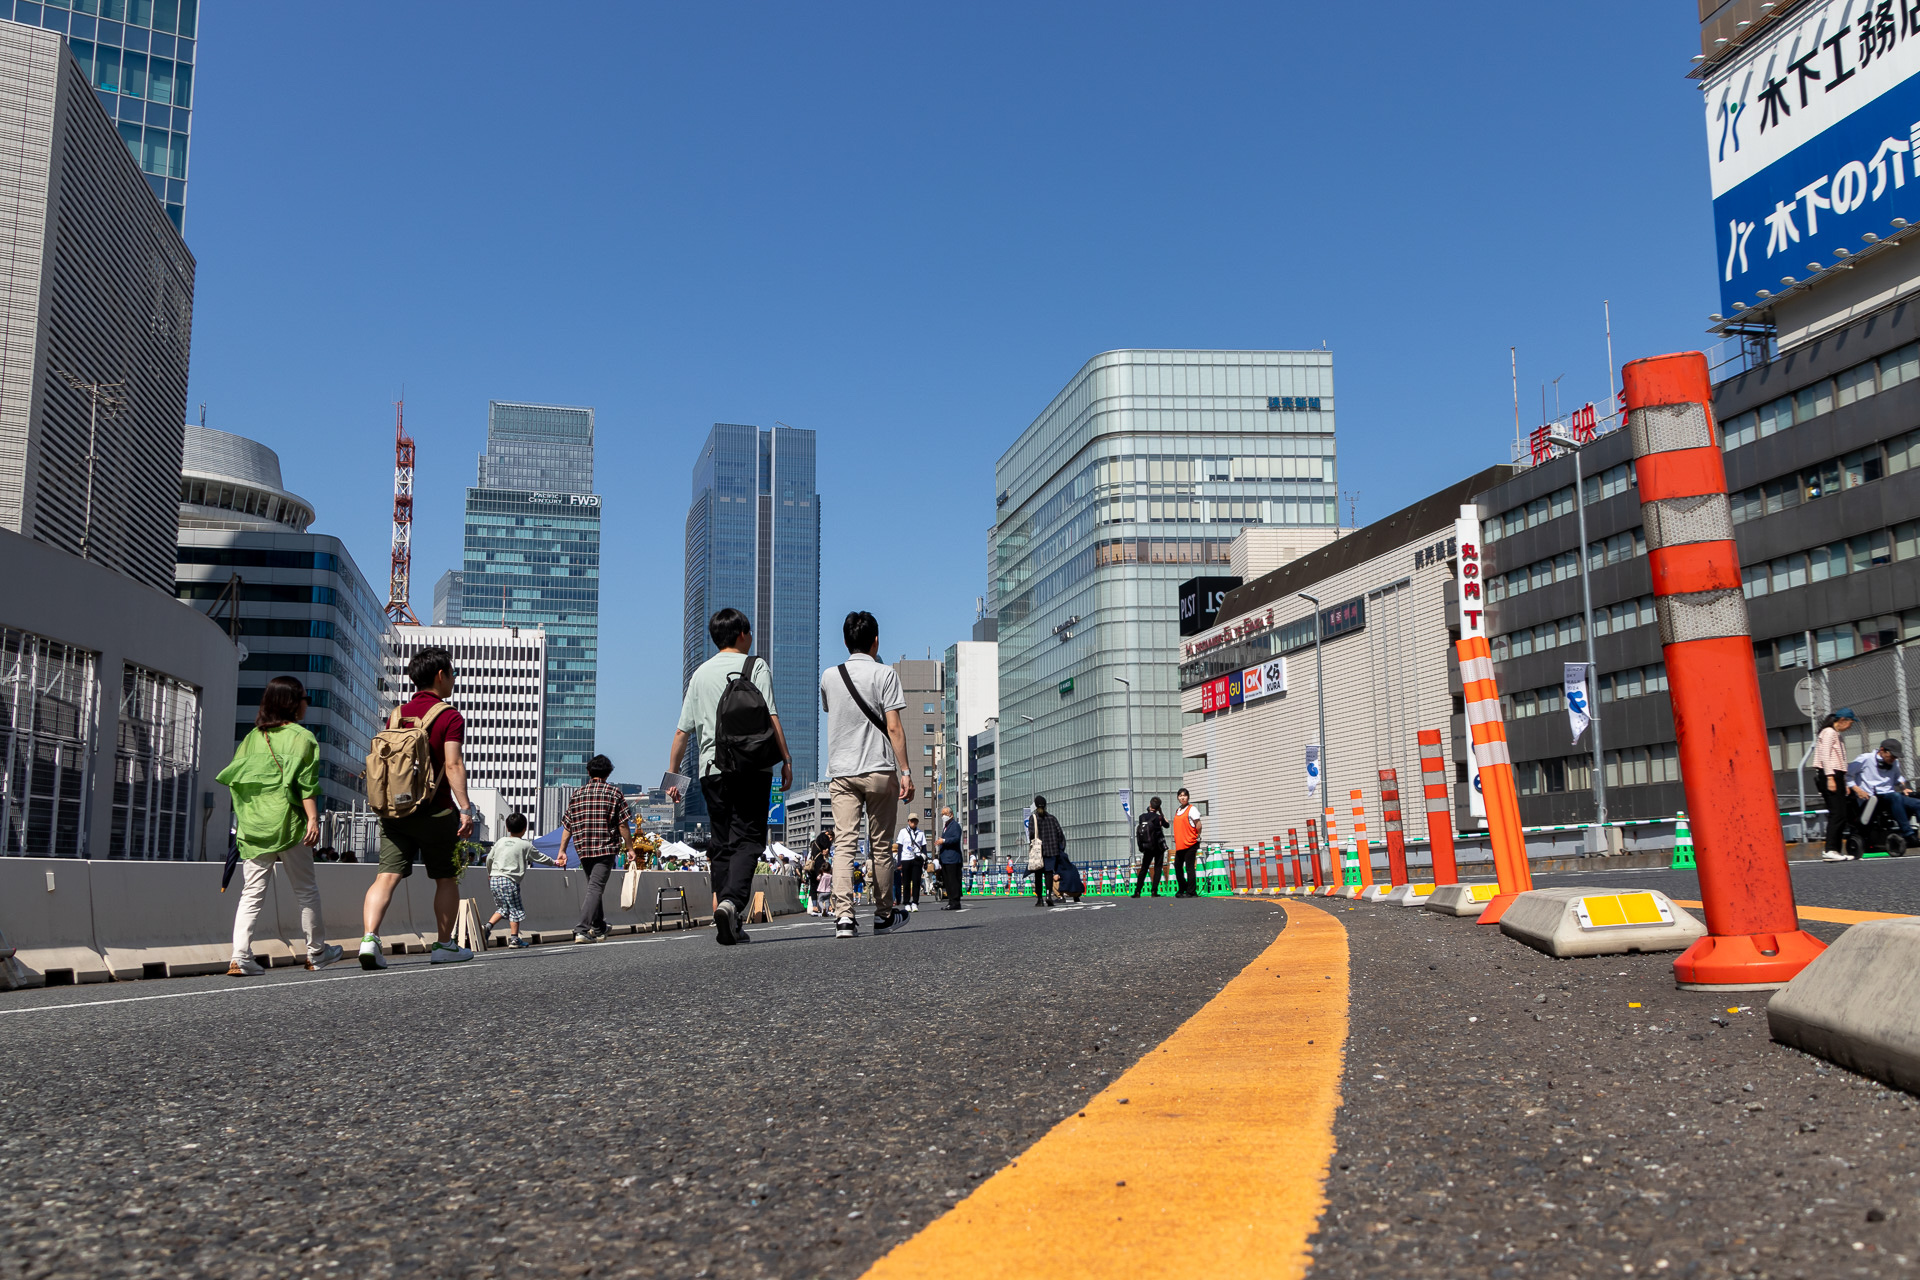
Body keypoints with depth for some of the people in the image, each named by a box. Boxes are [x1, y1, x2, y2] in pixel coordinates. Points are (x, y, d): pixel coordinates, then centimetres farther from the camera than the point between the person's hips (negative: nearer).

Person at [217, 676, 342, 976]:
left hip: (253, 826, 5)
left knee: (252, 892, 5)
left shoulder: (251, 737, 12)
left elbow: (235, 780, 13)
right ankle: (316, 951, 20)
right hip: (288, 824, -4)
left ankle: (240, 956, -8)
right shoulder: (301, 737, -4)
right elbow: (306, 784, -11)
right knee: (306, 889, 9)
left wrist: (242, 822, 19)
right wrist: (313, 819, -12)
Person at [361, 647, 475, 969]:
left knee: (386, 877, -3)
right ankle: (444, 945, 18)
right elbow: (453, 764, -17)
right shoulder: (450, 716, -7)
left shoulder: (396, 715, 13)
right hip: (435, 811, -5)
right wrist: (464, 809, -18)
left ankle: (370, 937, -21)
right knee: (446, 879, 11)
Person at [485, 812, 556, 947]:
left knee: (503, 908, 20)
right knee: (515, 909, 2)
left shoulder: (500, 842, 11)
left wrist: (489, 873, 33)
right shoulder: (525, 845, -1)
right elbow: (539, 857, 9)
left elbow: (489, 858, 16)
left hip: (494, 879, 6)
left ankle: (488, 925, 4)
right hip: (509, 880, -6)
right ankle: (514, 938, 1)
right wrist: (553, 862, 26)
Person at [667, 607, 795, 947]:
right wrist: (786, 760, -6)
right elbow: (771, 717, -7)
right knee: (747, 840, -5)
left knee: (722, 844, 10)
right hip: (752, 768, -4)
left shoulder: (700, 673, 16)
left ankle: (725, 914, 5)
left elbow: (682, 732, 13)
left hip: (711, 769, 4)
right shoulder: (755, 665, 4)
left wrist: (672, 775, 18)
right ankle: (731, 902, -26)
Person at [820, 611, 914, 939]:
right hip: (880, 771, -2)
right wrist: (905, 771, -8)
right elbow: (893, 727, -9)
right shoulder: (884, 673, -5)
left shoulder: (829, 676, 7)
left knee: (844, 844, -5)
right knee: (881, 847, 9)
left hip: (841, 772, 2)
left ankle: (843, 914, -20)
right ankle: (883, 914, 19)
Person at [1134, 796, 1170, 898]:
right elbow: (1166, 825, 8)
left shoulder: (1142, 817, -4)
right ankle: (1154, 891, -6)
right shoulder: (1159, 817, -10)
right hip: (1159, 847, -3)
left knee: (1143, 869, 10)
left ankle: (1137, 891, 5)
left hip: (1146, 847, 3)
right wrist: (1161, 813, 10)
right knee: (1158, 869, 3)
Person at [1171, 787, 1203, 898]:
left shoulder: (1191, 809, -6)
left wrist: (1197, 837, -3)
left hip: (1190, 844, -8)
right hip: (1179, 845, 8)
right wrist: (1176, 841, 16)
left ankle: (1191, 892, -3)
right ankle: (1182, 890, 23)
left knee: (1189, 867, -7)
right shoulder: (1177, 811, 17)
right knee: (1177, 867, 11)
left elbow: (1198, 825, -10)